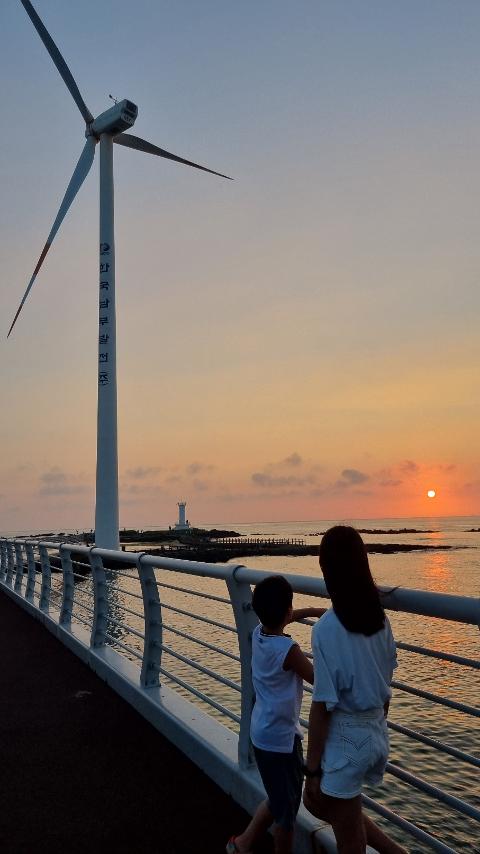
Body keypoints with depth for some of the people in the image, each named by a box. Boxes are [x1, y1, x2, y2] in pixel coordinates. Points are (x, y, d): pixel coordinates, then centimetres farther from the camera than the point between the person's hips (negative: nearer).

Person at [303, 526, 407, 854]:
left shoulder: (326, 628, -22)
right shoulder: (380, 618, -2)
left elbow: (323, 706, -18)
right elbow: (386, 687, 9)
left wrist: (312, 769, -9)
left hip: (344, 738, -7)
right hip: (377, 734, 7)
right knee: (317, 802, 26)